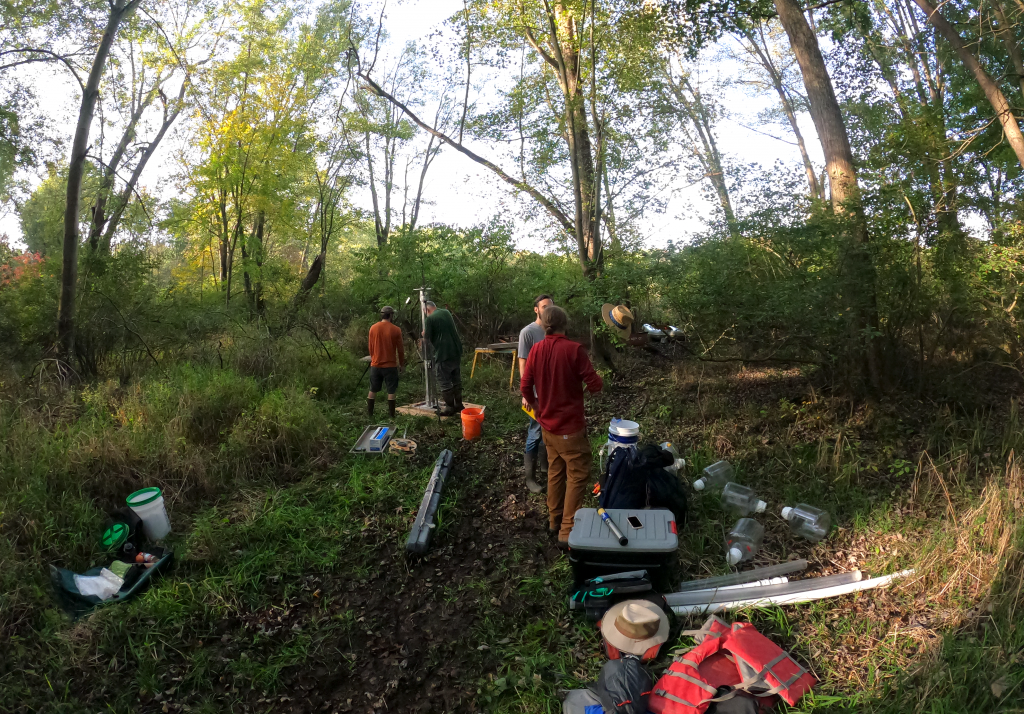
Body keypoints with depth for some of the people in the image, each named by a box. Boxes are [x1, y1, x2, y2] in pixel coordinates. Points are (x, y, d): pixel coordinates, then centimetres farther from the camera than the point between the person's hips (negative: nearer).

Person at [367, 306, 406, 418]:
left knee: (373, 390, 13)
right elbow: (400, 349, -4)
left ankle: (369, 414, 18)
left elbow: (370, 347, 7)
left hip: (375, 365, 3)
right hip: (390, 365, -3)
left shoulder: (373, 328, 0)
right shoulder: (396, 329, -9)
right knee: (391, 391, 3)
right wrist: (402, 364, 6)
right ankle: (391, 415, 4)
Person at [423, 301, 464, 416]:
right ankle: (458, 404, 25)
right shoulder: (446, 312, 12)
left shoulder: (430, 318, -10)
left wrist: (425, 334, 15)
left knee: (444, 381, 2)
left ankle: (450, 407, 6)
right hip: (456, 350, 7)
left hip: (444, 354, -7)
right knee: (456, 379, 16)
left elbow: (428, 338, -8)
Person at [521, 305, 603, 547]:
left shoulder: (536, 349, -3)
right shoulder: (574, 349, -19)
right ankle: (567, 532, 5)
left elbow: (525, 387, 1)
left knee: (555, 471, 20)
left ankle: (554, 519, 33)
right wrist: (595, 382, 6)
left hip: (547, 425, 6)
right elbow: (596, 386, -17)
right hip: (570, 427, -6)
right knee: (577, 475, 4)